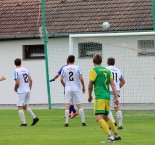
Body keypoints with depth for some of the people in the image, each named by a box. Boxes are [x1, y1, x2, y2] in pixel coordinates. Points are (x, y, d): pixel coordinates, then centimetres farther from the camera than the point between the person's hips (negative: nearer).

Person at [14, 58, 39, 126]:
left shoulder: (16, 71, -11)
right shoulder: (25, 70, 9)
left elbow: (17, 82, -17)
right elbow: (30, 80, 7)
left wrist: (15, 88, 1)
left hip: (21, 92, -7)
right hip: (27, 91, 7)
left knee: (20, 107, -1)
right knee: (25, 106, 18)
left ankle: (24, 123, -6)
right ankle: (34, 117, 7)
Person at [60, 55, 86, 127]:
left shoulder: (64, 68, -1)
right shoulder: (77, 68, -4)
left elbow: (61, 80, -2)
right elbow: (81, 78, -9)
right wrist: (83, 87, 6)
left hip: (68, 89, 0)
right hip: (76, 89, 0)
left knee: (67, 105, 0)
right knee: (79, 105, 6)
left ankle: (66, 122, -5)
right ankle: (83, 121, 4)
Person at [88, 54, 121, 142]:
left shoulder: (94, 70, -3)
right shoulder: (107, 70, 15)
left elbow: (90, 86, -1)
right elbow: (113, 84, 9)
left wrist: (90, 96, 15)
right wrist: (116, 97, 8)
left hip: (100, 97, -8)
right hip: (107, 96, 8)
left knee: (99, 118, -14)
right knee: (105, 117, 24)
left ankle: (110, 136, -28)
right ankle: (117, 135, 30)